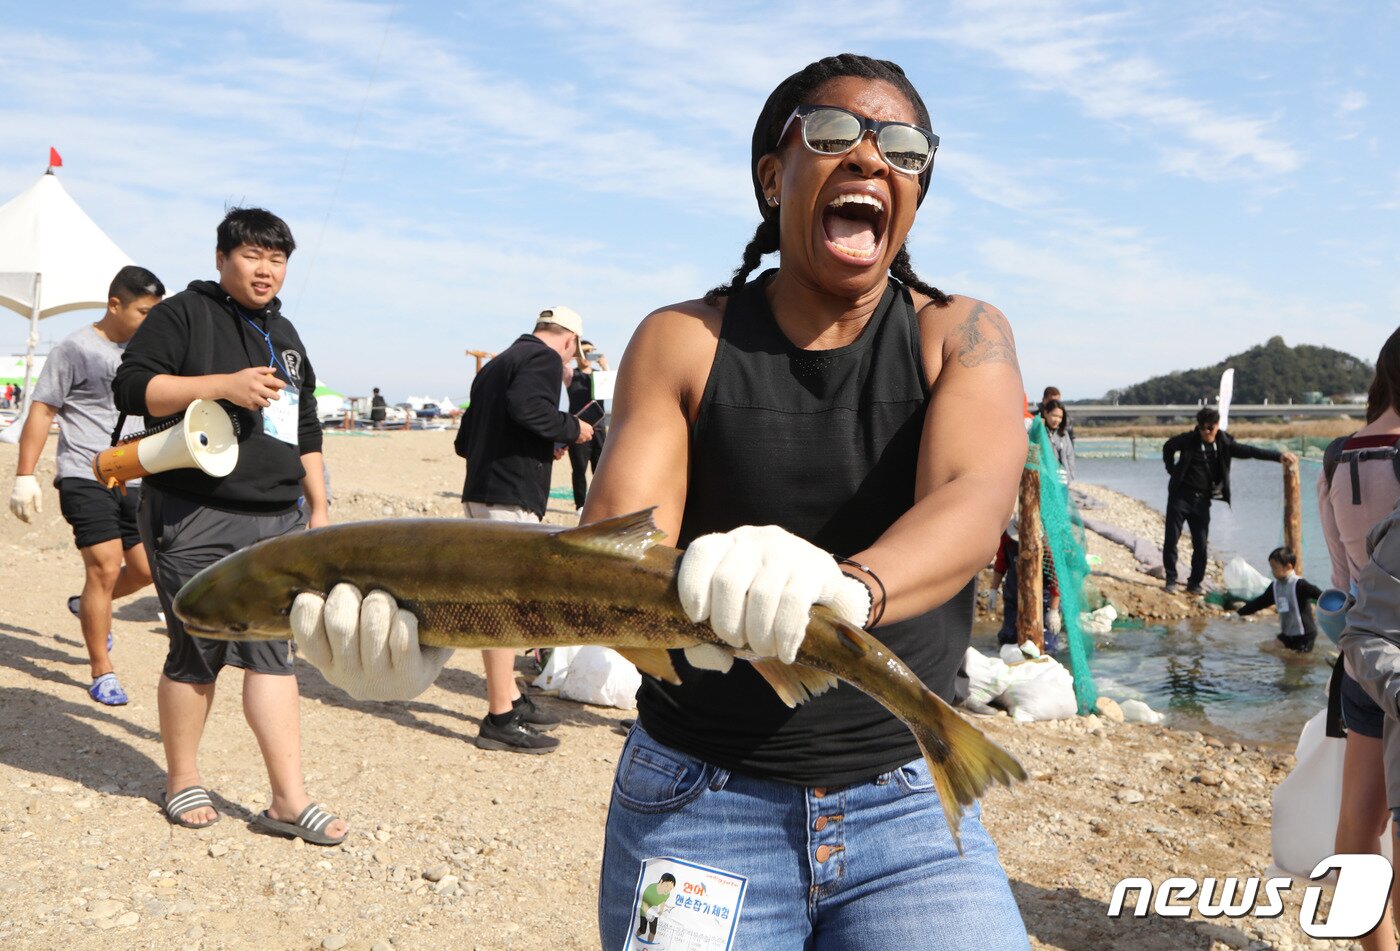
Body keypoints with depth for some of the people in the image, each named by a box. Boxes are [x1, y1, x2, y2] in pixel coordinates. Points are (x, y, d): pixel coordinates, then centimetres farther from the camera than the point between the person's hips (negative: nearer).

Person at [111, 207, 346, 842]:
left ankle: (289, 799, 4)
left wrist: (318, 507, 19)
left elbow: (306, 431, 24)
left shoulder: (285, 336, 20)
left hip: (277, 521, 6)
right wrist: (223, 384, -21)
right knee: (197, 653, 2)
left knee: (272, 652, 2)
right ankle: (182, 783, 23)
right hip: (196, 521, -5)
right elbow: (131, 386, -12)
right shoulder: (184, 315, -1)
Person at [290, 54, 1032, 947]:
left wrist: (849, 588, -44)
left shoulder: (961, 336, -2)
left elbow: (976, 498, -22)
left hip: (908, 806, 1)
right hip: (697, 800, 0)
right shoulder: (683, 342, -2)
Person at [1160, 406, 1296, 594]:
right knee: (1171, 538, -3)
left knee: (1201, 544, 1)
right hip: (1181, 495, -2)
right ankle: (1171, 579, 9)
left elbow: (1250, 451, -3)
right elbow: (1168, 447, 12)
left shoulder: (1225, 443, 0)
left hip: (1202, 500, 2)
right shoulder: (1188, 439, -5)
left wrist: (1278, 456, -13)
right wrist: (1172, 470, 6)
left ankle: (1194, 584, 10)